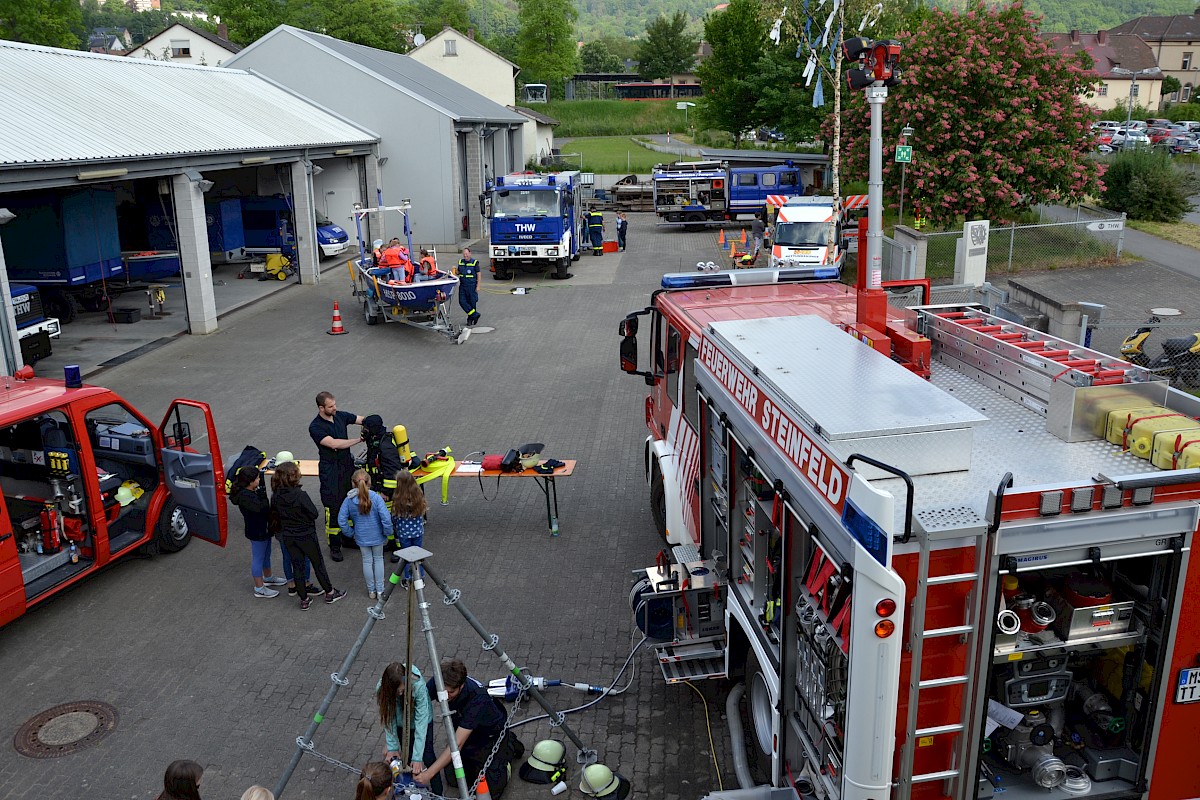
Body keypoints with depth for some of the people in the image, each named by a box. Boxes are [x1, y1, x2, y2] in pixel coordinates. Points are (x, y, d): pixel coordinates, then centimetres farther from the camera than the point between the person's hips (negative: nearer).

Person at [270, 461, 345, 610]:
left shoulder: (275, 496, -11)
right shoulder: (301, 495, -27)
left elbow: (275, 514, 2)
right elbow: (314, 514, -20)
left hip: (288, 537, 4)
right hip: (306, 536, -4)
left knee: (297, 566, 16)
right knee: (318, 563, 14)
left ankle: (303, 599, 25)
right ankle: (329, 593, 29)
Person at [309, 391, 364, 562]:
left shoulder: (340, 416, 4)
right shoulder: (315, 427, -15)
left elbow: (362, 420, 8)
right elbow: (334, 443, -24)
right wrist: (359, 440, -21)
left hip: (348, 465, 6)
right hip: (330, 470, -6)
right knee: (333, 507, -3)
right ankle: (334, 546, 8)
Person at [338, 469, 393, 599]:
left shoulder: (349, 500, -12)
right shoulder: (376, 498, -20)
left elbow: (341, 520, -10)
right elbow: (386, 518, -22)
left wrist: (351, 533, 3)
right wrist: (387, 533, -7)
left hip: (361, 537, 1)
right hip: (377, 536, -1)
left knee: (367, 561, 17)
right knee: (378, 559, 17)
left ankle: (371, 590, 28)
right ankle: (380, 590, 22)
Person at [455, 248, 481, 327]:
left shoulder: (474, 262, -6)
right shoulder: (460, 262, 9)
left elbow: (478, 274, -4)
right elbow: (458, 273, 18)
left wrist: (478, 286, -10)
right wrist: (455, 270, -7)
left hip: (472, 286, -5)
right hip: (462, 286, 5)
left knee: (472, 303, 2)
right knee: (462, 302, -5)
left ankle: (470, 319, 14)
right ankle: (475, 315, 2)